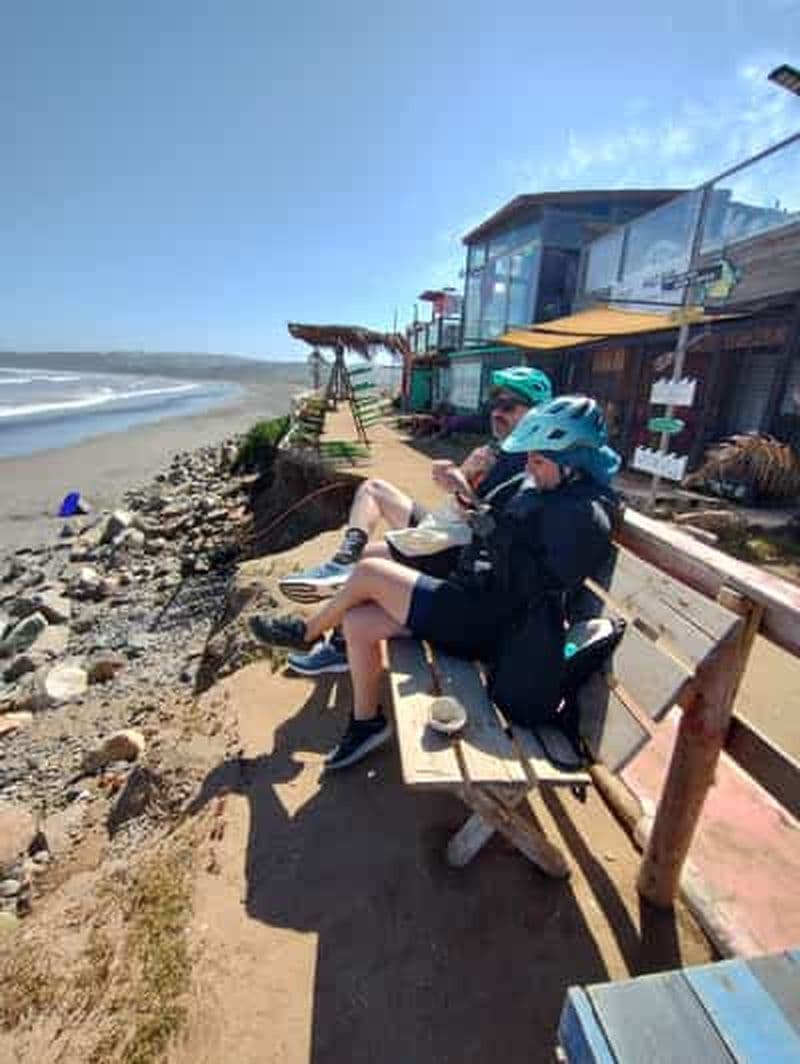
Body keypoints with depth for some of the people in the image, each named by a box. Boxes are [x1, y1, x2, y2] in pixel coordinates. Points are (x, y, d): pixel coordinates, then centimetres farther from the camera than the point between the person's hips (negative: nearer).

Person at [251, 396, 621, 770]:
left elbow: (534, 586, -21)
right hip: (481, 601, 9)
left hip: (487, 620, -9)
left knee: (368, 572, -11)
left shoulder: (584, 514, -17)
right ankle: (366, 722, 19)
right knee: (357, 622, 3)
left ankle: (305, 632, 17)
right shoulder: (554, 492, 12)